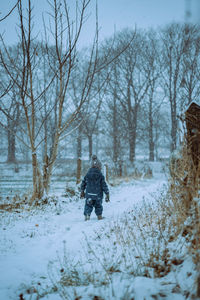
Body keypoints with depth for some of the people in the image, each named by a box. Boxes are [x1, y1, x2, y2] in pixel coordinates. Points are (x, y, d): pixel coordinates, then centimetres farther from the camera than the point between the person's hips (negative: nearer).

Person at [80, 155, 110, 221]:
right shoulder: (100, 176, -10)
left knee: (88, 206, 6)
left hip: (89, 195, 1)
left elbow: (83, 183, 9)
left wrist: (82, 191, 24)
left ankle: (87, 215, -13)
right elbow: (104, 185, -9)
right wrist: (107, 194, -1)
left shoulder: (87, 174, -1)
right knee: (98, 206, 18)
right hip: (98, 195, -1)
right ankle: (99, 216, 28)